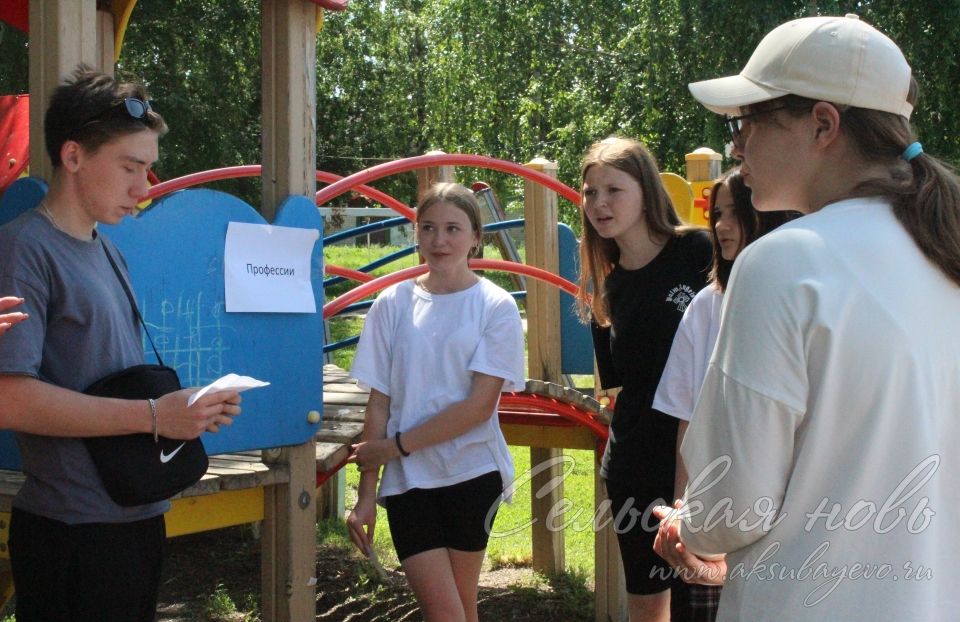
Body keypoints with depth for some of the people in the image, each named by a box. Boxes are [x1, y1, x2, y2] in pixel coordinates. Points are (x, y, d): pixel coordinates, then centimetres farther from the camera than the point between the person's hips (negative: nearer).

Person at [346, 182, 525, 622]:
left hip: (473, 472, -1)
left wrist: (396, 446, -11)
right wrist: (367, 491, 0)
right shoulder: (393, 303, 2)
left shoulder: (495, 307, -4)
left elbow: (480, 404, -10)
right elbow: (379, 402, 3)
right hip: (408, 481, 1)